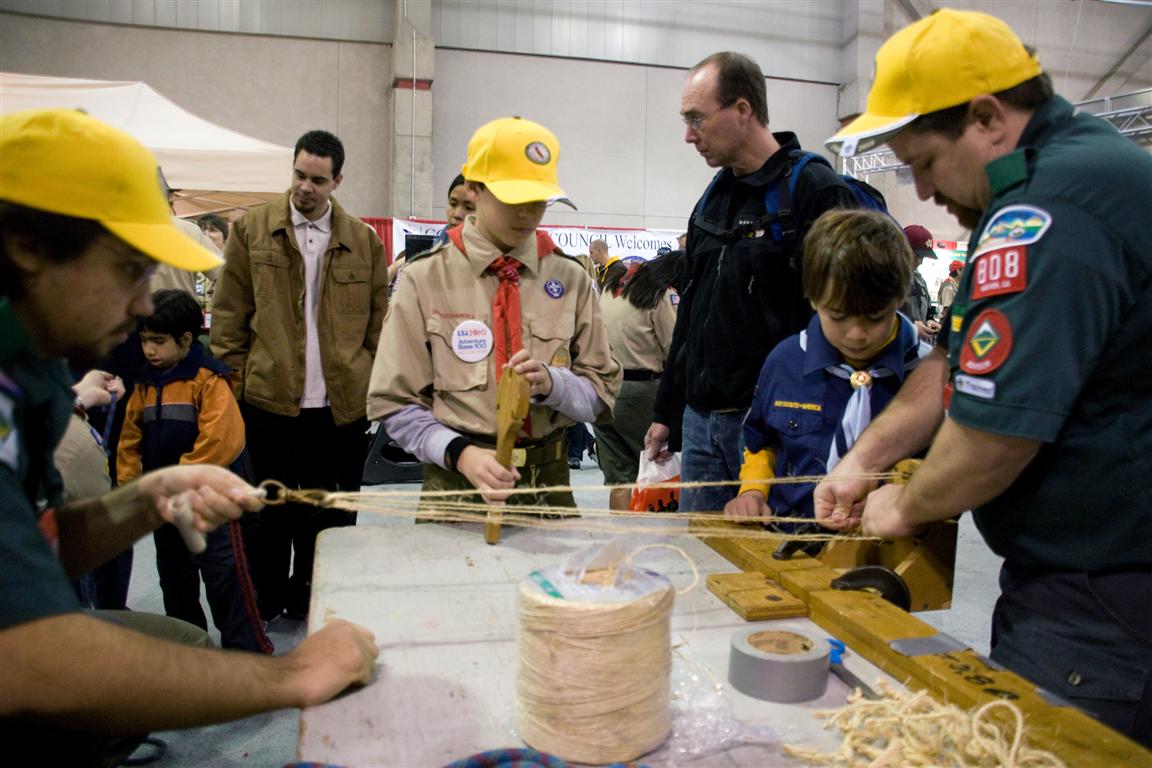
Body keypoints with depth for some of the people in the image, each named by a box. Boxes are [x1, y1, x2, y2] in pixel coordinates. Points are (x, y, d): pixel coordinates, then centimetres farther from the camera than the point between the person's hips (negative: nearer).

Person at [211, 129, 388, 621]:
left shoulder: (364, 240, 5)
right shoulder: (250, 230, 3)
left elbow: (379, 323, 8)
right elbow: (229, 318, 3)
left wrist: (373, 386, 2)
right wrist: (235, 383, -3)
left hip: (344, 404, 1)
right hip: (270, 399, -1)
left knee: (330, 513, 11)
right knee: (273, 510, 10)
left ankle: (306, 598, 30)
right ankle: (264, 603, 29)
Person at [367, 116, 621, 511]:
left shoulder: (570, 278, 2)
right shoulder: (425, 278, -4)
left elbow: (601, 391, 3)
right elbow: (396, 401, -3)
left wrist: (551, 382, -17)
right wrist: (459, 453, -19)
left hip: (549, 482, 2)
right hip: (457, 481, -2)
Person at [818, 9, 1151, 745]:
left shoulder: (1051, 211, -25)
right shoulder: (1086, 158, 12)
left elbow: (993, 432, -26)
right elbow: (964, 362, 14)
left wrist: (905, 507, -6)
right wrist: (865, 457, 8)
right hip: (1081, 578, 10)